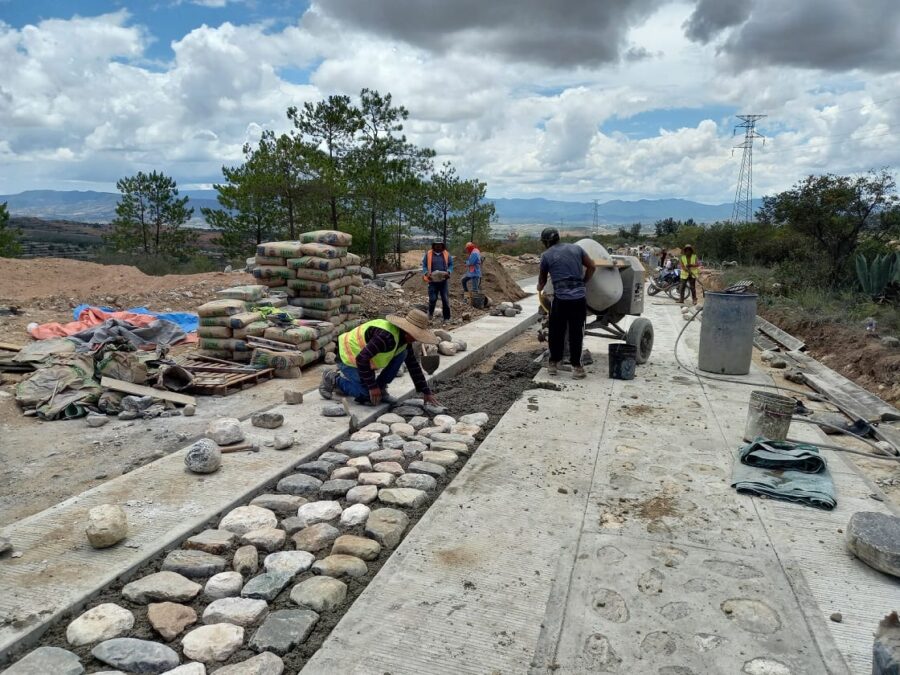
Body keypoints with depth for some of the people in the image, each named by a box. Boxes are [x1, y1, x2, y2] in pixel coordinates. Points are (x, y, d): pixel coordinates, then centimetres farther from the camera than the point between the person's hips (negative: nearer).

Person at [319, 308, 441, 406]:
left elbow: (413, 365, 4)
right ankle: (333, 379, 1)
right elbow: (362, 359, -33)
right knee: (371, 397, -15)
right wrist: (372, 387, -25)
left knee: (402, 353, -6)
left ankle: (380, 389, 3)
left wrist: (426, 392, 3)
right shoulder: (386, 336, -33)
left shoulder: (404, 338, -4)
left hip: (365, 360, 9)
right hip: (349, 359, -8)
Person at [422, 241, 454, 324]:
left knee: (445, 299, 0)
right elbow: (424, 266, 5)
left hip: (444, 280, 1)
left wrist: (448, 272, -11)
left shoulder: (447, 254, 5)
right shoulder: (428, 254, 2)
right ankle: (430, 313, 26)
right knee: (432, 299, -1)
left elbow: (451, 265, 9)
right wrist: (426, 273, -13)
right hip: (433, 280, -1)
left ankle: (446, 318, 9)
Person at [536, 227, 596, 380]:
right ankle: (576, 365, 9)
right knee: (576, 333, 7)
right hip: (579, 298, 2)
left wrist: (539, 288, 39)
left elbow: (542, 279, 18)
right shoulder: (576, 248, 12)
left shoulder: (546, 255, 5)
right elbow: (592, 267, 11)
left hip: (561, 299, -2)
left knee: (556, 332, 12)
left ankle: (553, 363, 19)